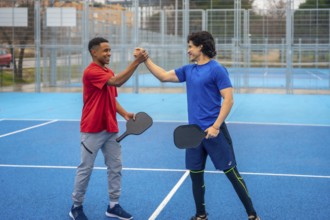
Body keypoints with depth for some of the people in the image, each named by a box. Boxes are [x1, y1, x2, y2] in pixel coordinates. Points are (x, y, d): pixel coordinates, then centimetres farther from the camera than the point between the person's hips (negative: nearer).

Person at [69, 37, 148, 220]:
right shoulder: (91, 72, -16)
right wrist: (136, 62, -30)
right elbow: (117, 82, -29)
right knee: (85, 169, 2)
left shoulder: (109, 73, 13)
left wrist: (124, 113, 2)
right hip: (93, 130, -8)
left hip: (111, 129, 8)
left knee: (115, 167, 8)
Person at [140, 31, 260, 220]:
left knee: (231, 172, -2)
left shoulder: (217, 70, -9)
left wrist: (216, 126, -19)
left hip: (213, 131, -7)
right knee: (195, 174, 11)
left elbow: (229, 100, -13)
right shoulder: (188, 70, 12)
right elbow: (163, 76, 21)